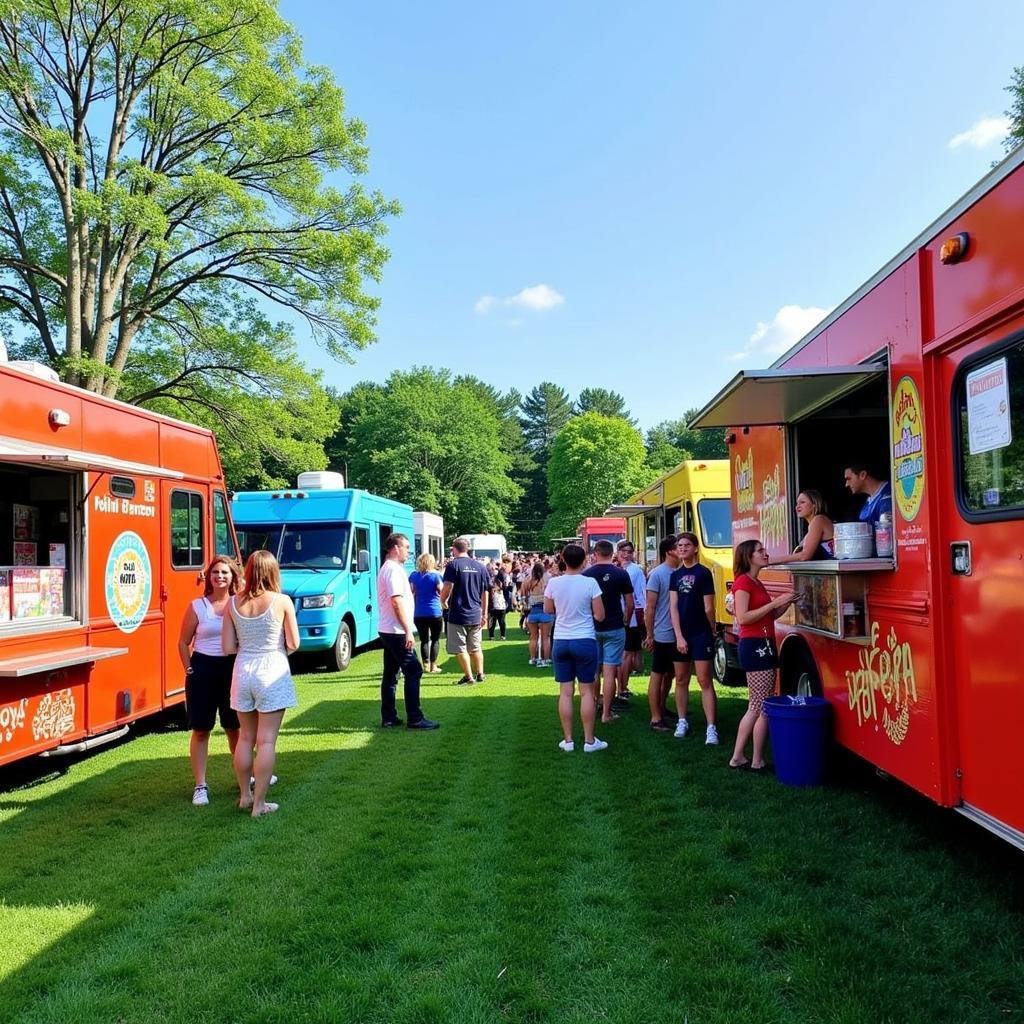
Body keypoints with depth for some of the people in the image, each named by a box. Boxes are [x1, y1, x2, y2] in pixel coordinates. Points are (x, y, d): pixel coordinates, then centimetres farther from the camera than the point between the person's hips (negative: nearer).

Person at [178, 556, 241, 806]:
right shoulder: (197, 606, -3)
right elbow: (183, 642, 2)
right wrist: (190, 671, -5)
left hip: (233, 668, 1)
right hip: (203, 667, -1)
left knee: (235, 727, 15)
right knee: (201, 729, 3)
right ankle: (200, 786, 12)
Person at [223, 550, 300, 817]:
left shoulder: (233, 603, -1)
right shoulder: (282, 601, -10)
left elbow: (228, 648, 0)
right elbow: (293, 645, -6)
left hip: (243, 671, 4)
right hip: (272, 672, -4)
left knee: (245, 738, 17)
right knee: (266, 740, 2)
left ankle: (244, 796, 28)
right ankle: (259, 803, 6)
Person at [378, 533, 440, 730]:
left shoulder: (387, 568, 17)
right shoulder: (393, 569, -15)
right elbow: (397, 602, -22)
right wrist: (408, 631, -22)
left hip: (388, 631, 10)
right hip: (396, 631, -10)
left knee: (391, 674, 11)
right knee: (413, 672, -7)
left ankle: (388, 718, 14)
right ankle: (415, 719, -4)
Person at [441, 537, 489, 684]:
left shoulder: (454, 564, -9)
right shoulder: (480, 566, 6)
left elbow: (448, 586, -18)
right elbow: (485, 592, 8)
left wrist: (443, 600, 1)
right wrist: (484, 613, 15)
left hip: (458, 613, -5)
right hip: (475, 615, 5)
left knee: (460, 648, 4)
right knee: (476, 647, 16)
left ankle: (468, 676, 6)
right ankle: (480, 674, 20)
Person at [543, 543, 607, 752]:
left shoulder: (553, 583, -4)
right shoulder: (590, 583, -11)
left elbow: (548, 610, 10)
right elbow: (599, 616, -8)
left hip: (561, 641, 2)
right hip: (585, 641, -2)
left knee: (565, 691, 7)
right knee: (586, 691, 5)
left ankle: (568, 740, 12)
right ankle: (589, 740, 9)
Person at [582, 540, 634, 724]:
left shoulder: (586, 574, -3)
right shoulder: (621, 574, -6)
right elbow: (630, 604, -3)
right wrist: (626, 621, 15)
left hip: (592, 628, 2)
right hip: (614, 628, -2)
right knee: (610, 672, -1)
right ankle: (606, 713, 1)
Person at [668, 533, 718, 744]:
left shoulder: (703, 573, -7)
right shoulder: (675, 575, 8)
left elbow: (708, 608, -4)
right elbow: (673, 607, 2)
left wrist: (711, 632, 6)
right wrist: (679, 636, -7)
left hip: (701, 634, -5)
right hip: (680, 634, 5)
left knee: (705, 681, -6)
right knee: (681, 680, 12)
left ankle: (711, 728, -6)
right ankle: (682, 722, 24)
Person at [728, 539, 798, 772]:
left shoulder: (757, 583, 18)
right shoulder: (743, 581, -11)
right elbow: (743, 618, -20)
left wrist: (785, 603, 5)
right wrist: (775, 602, -19)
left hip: (764, 646, 10)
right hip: (754, 647, -10)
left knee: (755, 707, 11)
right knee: (763, 708, -5)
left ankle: (738, 757, 16)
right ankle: (757, 762, 4)